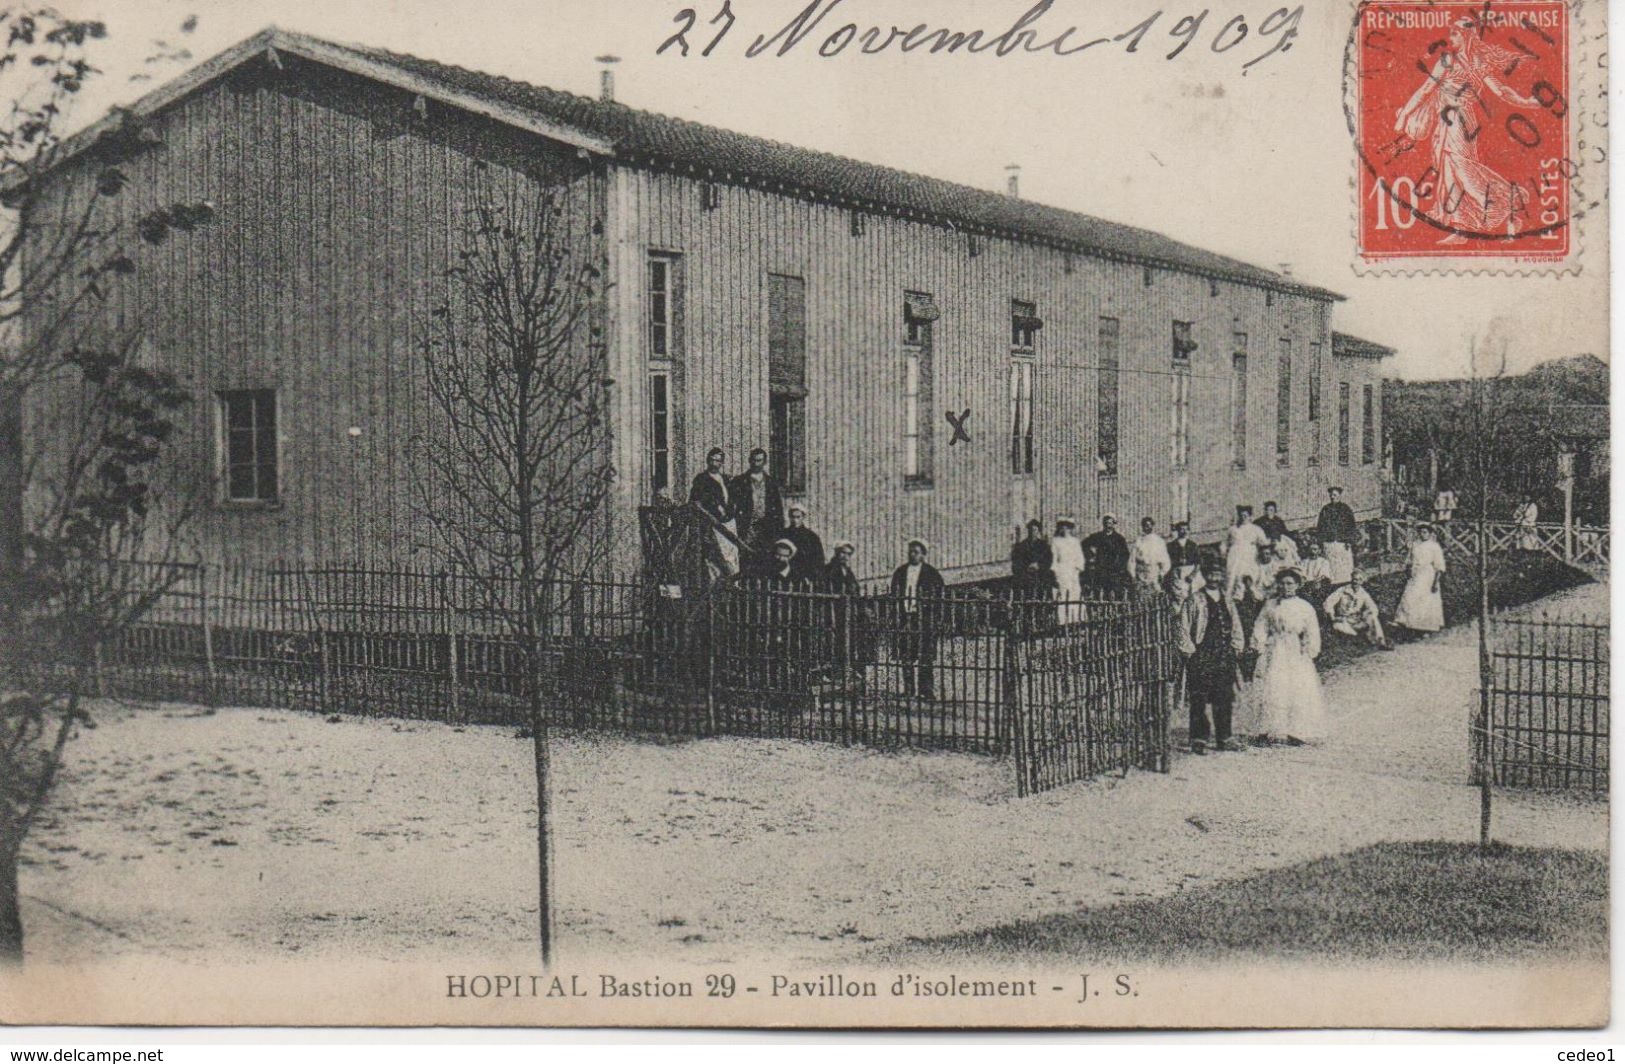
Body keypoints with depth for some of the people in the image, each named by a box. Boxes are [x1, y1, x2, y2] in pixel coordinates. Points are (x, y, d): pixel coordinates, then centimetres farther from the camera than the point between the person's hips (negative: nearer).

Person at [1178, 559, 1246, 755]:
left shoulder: (1227, 601, 15)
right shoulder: (1194, 601, -1)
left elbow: (1236, 626, 21)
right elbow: (1184, 628, -4)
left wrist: (1237, 646, 11)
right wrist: (1188, 650, -10)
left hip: (1225, 657, 5)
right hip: (1201, 657, -5)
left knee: (1224, 698, 8)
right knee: (1200, 699, -6)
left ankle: (1224, 738, 17)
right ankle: (1199, 740, -2)